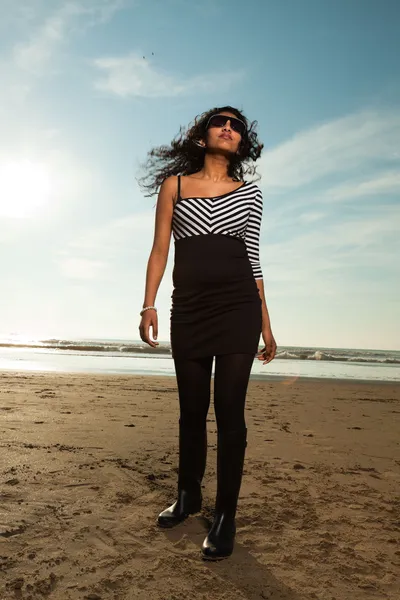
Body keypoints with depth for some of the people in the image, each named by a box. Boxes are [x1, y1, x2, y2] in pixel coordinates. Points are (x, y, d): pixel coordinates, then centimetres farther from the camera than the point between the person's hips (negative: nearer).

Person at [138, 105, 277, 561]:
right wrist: (148, 304, -2)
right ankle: (188, 495, 30)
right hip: (188, 309, 1)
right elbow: (160, 249, 8)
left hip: (238, 306, 0)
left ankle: (225, 516, 10)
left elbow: (252, 261, 10)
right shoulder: (173, 185, 11)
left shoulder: (249, 193, 11)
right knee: (191, 410, 10)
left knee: (229, 410, -3)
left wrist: (265, 325, 7)